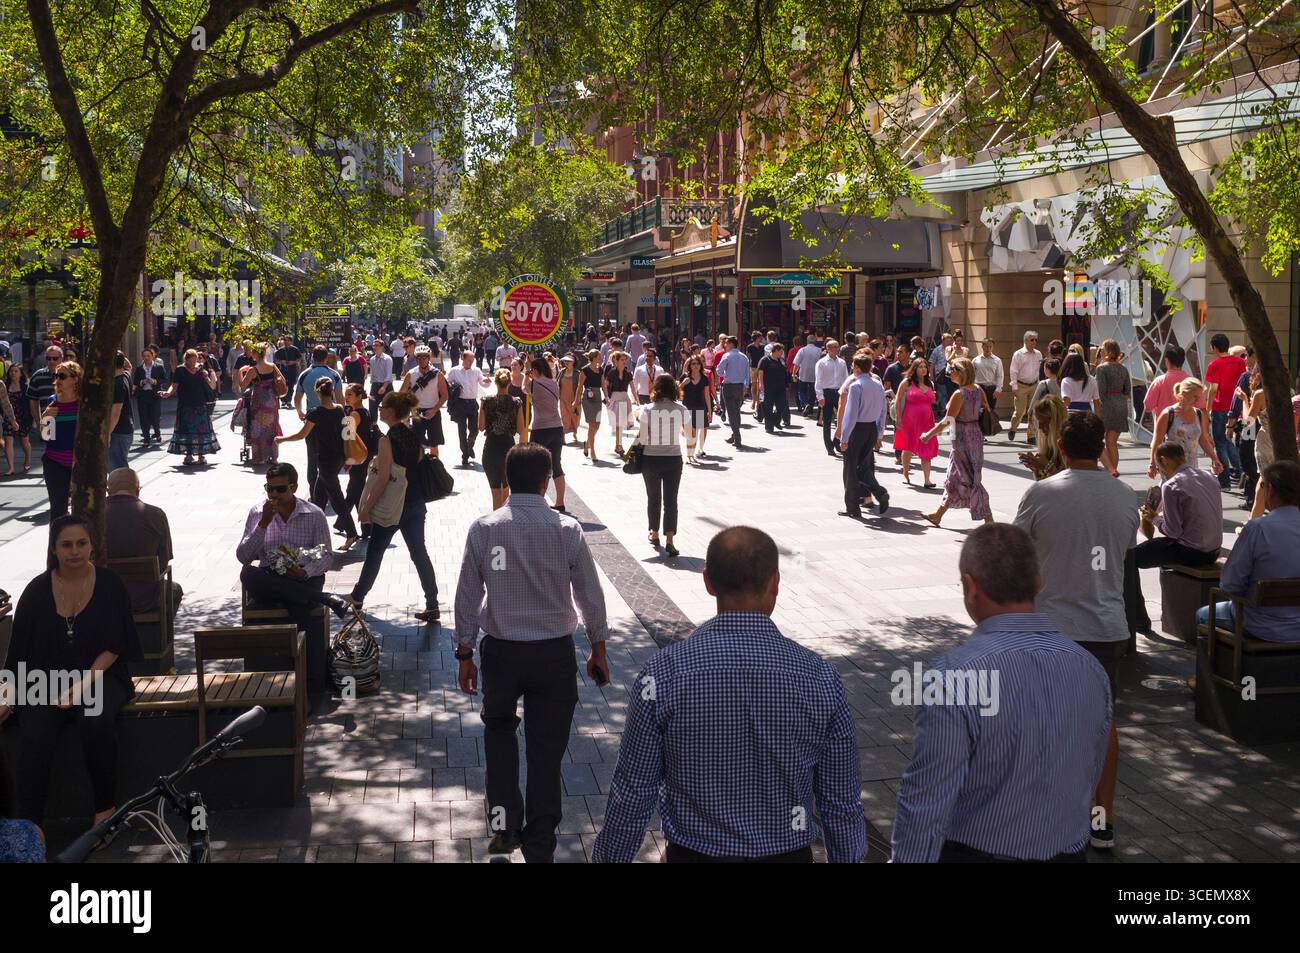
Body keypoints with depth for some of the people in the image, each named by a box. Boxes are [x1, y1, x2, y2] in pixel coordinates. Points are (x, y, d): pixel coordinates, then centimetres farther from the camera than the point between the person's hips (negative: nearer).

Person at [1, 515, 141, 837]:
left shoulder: (109, 586, 0)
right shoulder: (37, 590, 3)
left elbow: (114, 647, -3)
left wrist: (83, 684, -16)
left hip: (98, 677, -1)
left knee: (96, 722, -34)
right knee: (36, 739, -28)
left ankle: (105, 810, -17)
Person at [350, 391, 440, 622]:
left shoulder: (387, 440, -17)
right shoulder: (413, 436, 5)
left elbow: (383, 477, -21)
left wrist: (367, 507, -15)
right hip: (416, 503, 7)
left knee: (374, 552, 10)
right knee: (419, 553, 9)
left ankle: (357, 598, 26)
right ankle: (432, 605, 7)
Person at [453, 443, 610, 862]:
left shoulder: (483, 529, -10)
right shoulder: (568, 530, -10)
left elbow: (467, 596, -3)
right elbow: (590, 595, -2)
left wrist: (465, 654, 9)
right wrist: (597, 649, 12)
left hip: (501, 651, 1)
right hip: (554, 653, -1)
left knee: (499, 726, 26)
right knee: (547, 749, 11)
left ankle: (507, 822, 15)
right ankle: (539, 847, 20)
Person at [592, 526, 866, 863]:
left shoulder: (662, 674, -18)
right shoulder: (819, 678, -15)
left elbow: (632, 795, -11)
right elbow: (842, 802, -7)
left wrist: (608, 857, 3)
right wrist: (848, 857, 8)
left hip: (692, 852, -1)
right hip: (788, 853, 1)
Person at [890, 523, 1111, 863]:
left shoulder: (953, 677, -24)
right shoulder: (1090, 670, -5)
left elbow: (926, 801, -22)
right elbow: (1089, 778, 7)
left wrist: (906, 857, -10)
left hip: (974, 852, -5)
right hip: (1070, 852, 5)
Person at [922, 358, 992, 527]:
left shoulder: (959, 394, -19)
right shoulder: (978, 390, 3)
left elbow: (947, 421, -18)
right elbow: (988, 412, 8)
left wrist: (929, 434, -10)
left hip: (962, 439, -9)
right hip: (976, 436, 9)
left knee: (970, 481, -1)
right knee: (953, 478, 17)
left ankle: (988, 519, 0)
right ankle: (938, 515, 29)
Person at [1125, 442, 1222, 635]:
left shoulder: (1171, 486, -15)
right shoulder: (1209, 477, 9)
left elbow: (1173, 531, -17)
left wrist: (1154, 518, 2)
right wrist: (1160, 514, 19)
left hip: (1190, 552, -9)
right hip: (1214, 552, 9)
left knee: (1129, 558, 2)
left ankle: (1138, 620, 4)